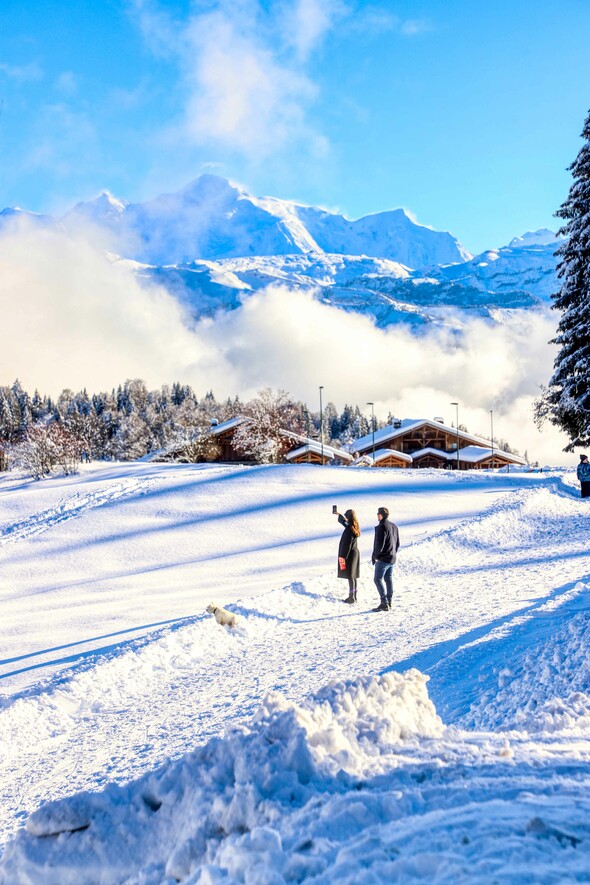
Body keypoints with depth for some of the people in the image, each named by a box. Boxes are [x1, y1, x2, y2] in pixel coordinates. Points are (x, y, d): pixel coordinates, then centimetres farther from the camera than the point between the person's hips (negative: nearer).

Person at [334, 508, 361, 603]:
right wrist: (339, 515, 45)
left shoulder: (349, 529, -20)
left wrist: (342, 556, -19)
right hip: (354, 553, 9)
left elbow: (347, 544, -22)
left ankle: (352, 597, -2)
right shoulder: (354, 527, 8)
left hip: (349, 555, -9)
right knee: (353, 576, 14)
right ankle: (353, 596, 21)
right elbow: (344, 522, 30)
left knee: (350, 577, -5)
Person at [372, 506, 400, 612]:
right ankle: (388, 603, 14)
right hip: (392, 558, 9)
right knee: (389, 579, 12)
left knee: (378, 579, -6)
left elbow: (379, 544, -20)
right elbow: (398, 543, 17)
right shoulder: (394, 526, 12)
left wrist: (375, 556, -8)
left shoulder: (382, 527, -16)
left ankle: (384, 603, -12)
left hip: (383, 559, -9)